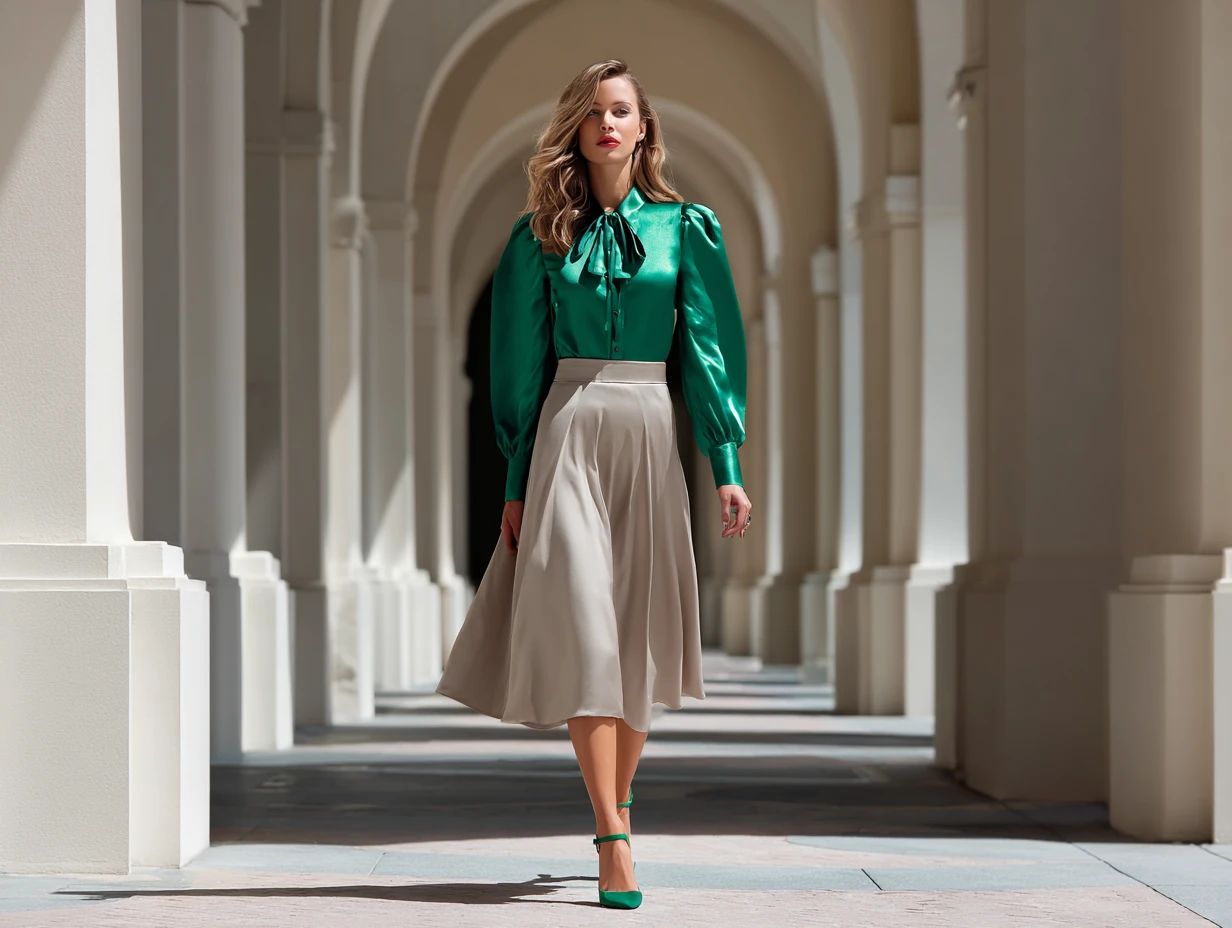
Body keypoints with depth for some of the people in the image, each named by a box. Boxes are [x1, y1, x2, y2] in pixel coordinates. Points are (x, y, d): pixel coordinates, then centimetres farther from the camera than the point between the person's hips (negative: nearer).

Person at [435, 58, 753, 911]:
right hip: (568, 433, -1)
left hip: (650, 436, 1)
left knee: (638, 633, 6)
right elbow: (522, 363, 7)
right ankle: (614, 842, -16)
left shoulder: (686, 228, 7)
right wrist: (516, 485, 4)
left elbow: (710, 351, 4)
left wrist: (727, 467, -3)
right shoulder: (543, 236, 7)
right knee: (583, 627, -12)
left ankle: (618, 805, 23)